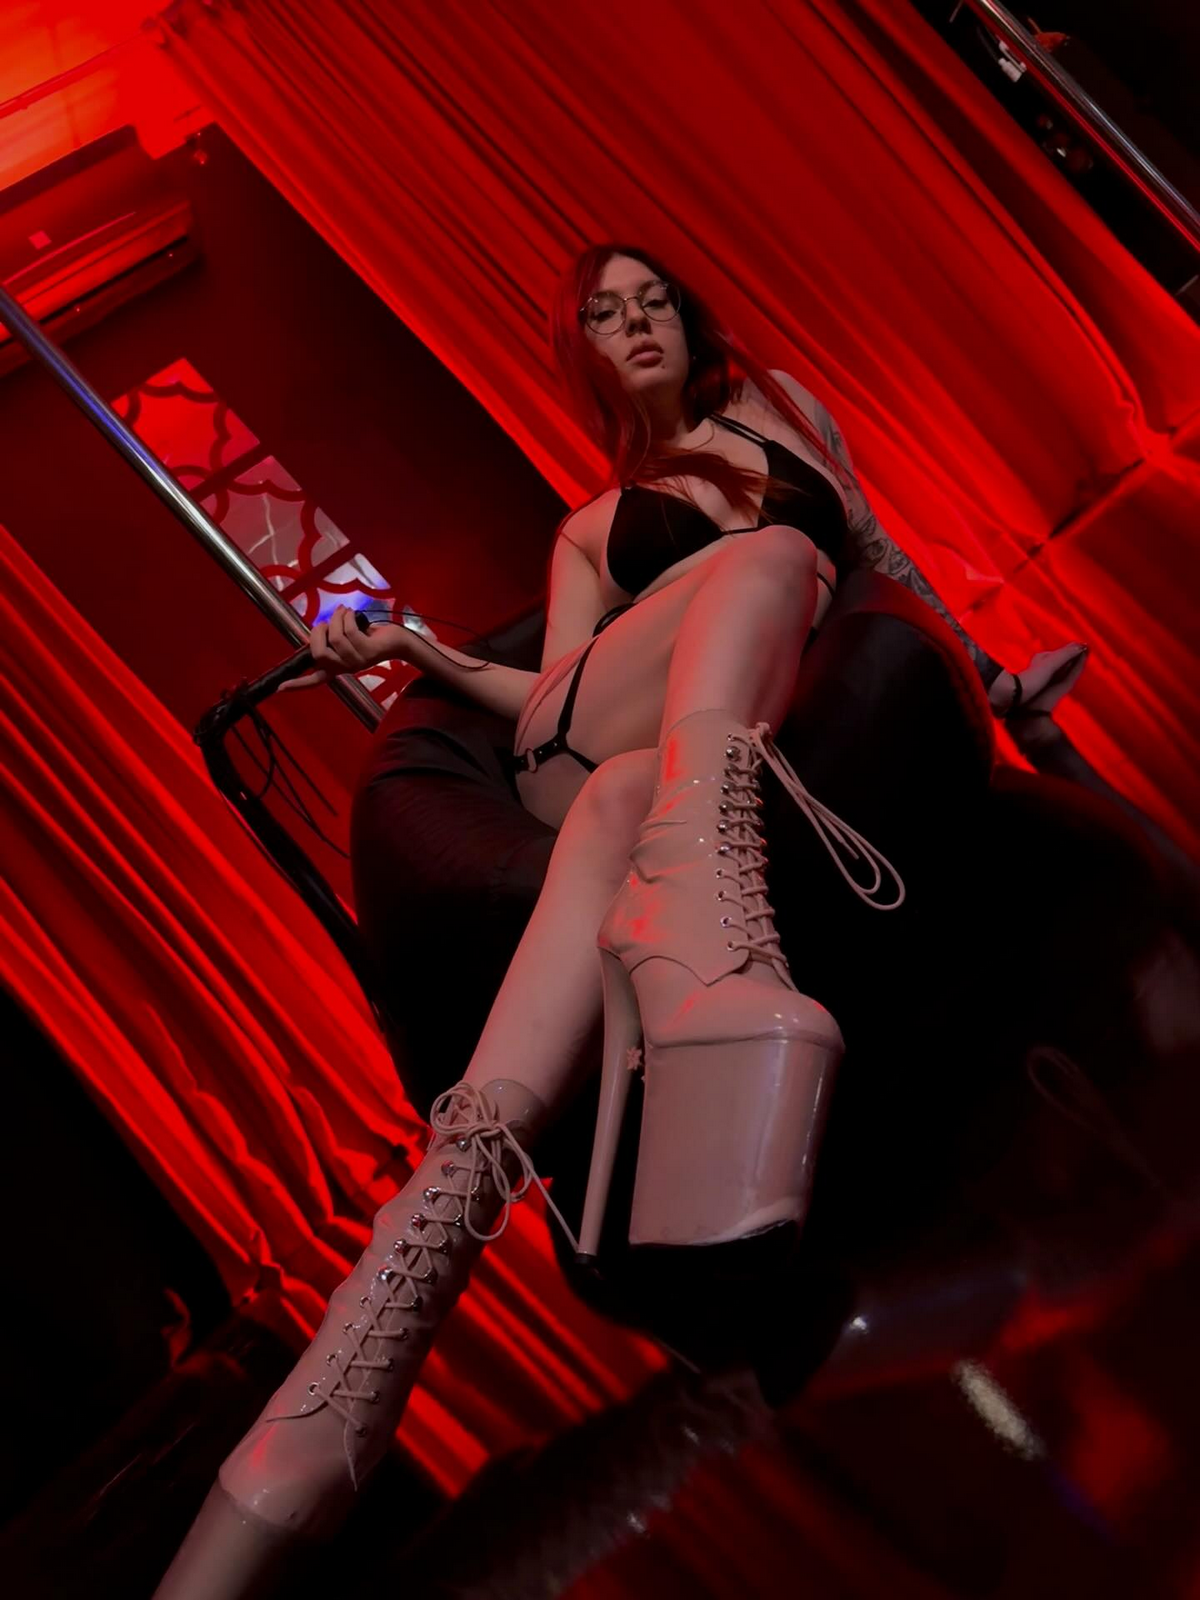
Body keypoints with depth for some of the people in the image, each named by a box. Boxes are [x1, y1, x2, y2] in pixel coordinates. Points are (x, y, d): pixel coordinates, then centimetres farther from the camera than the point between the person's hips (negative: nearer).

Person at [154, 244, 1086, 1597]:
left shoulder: (785, 406, 34)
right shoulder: (591, 525, 29)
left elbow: (882, 555, 37)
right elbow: (552, 694, 16)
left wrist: (986, 672, 34)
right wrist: (424, 652, 4)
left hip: (765, 752, 1)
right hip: (580, 744, -1)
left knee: (622, 805, -35)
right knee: (765, 559, -31)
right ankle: (715, 976, -60)